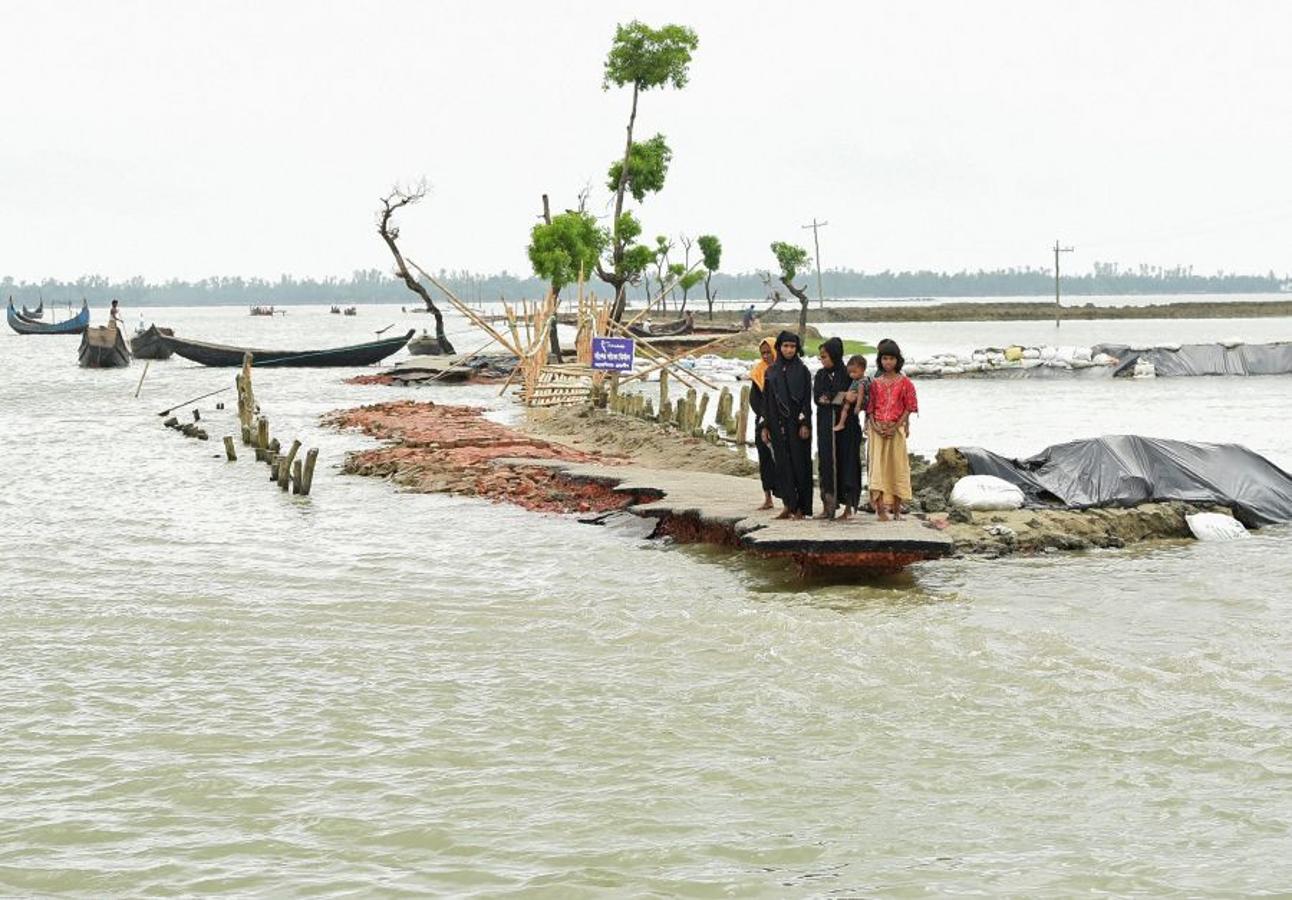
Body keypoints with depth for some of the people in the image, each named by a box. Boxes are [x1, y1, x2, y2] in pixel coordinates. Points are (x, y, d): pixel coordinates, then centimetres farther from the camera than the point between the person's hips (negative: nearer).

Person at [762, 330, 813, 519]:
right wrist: (765, 426, 4)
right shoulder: (771, 372, 9)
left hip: (797, 423, -4)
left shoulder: (802, 371, -1)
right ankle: (788, 506, 11)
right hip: (778, 424, 4)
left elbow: (807, 399, -5)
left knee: (799, 463, -3)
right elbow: (768, 401, 9)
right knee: (782, 463, 4)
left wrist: (805, 424, -13)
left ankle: (801, 508, 1)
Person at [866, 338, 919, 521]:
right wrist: (875, 426, -10)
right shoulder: (875, 383, 8)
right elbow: (870, 407, 7)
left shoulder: (905, 382, 2)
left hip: (897, 429, -1)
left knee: (897, 465, 1)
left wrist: (895, 426, -12)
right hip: (877, 430, 1)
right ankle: (881, 509, -7)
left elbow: (909, 408, -1)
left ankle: (896, 508, 8)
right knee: (878, 465, -5)